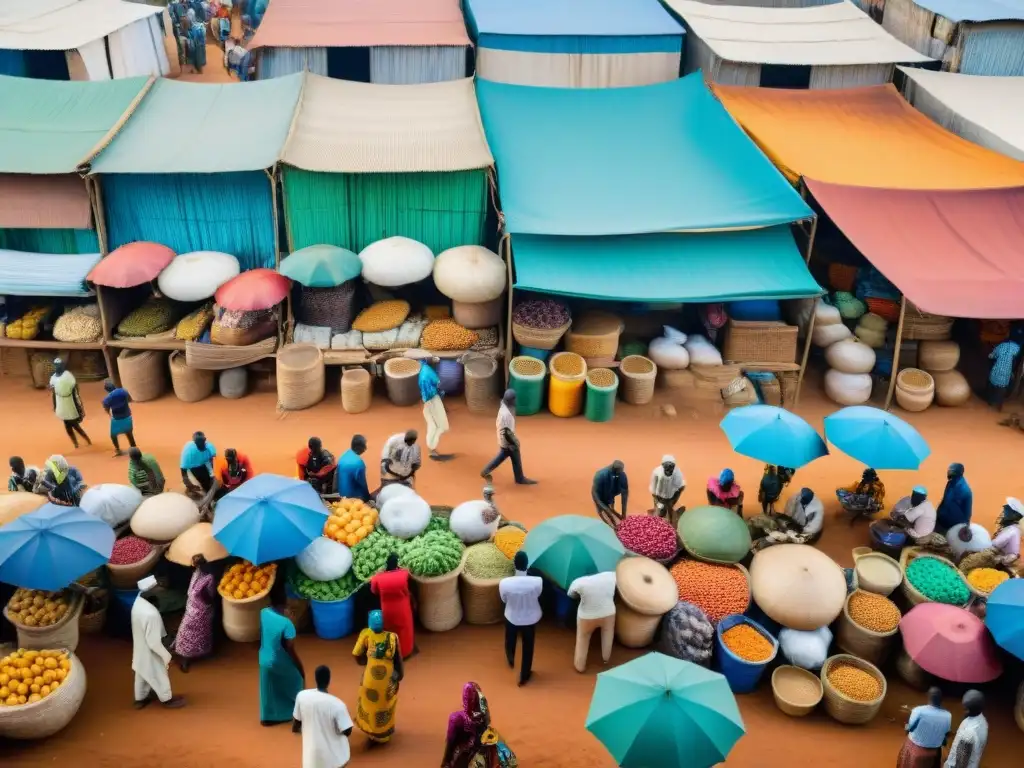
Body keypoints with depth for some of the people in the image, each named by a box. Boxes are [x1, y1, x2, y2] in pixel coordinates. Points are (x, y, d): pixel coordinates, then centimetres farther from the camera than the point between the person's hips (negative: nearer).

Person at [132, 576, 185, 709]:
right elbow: (154, 642, -30)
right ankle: (167, 699, 44)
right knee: (159, 676, 20)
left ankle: (140, 698, 52)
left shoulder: (138, 601, -14)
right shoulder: (151, 614, -41)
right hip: (150, 652, -7)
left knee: (142, 674, 29)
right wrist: (166, 656, -14)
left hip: (140, 647, 7)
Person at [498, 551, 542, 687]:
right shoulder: (537, 581, -31)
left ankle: (511, 661, 62)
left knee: (510, 642, 32)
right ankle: (524, 677, 43)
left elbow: (504, 600, -10)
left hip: (512, 617, 0)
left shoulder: (504, 583, -32)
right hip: (531, 618, 0)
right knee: (528, 648, 24)